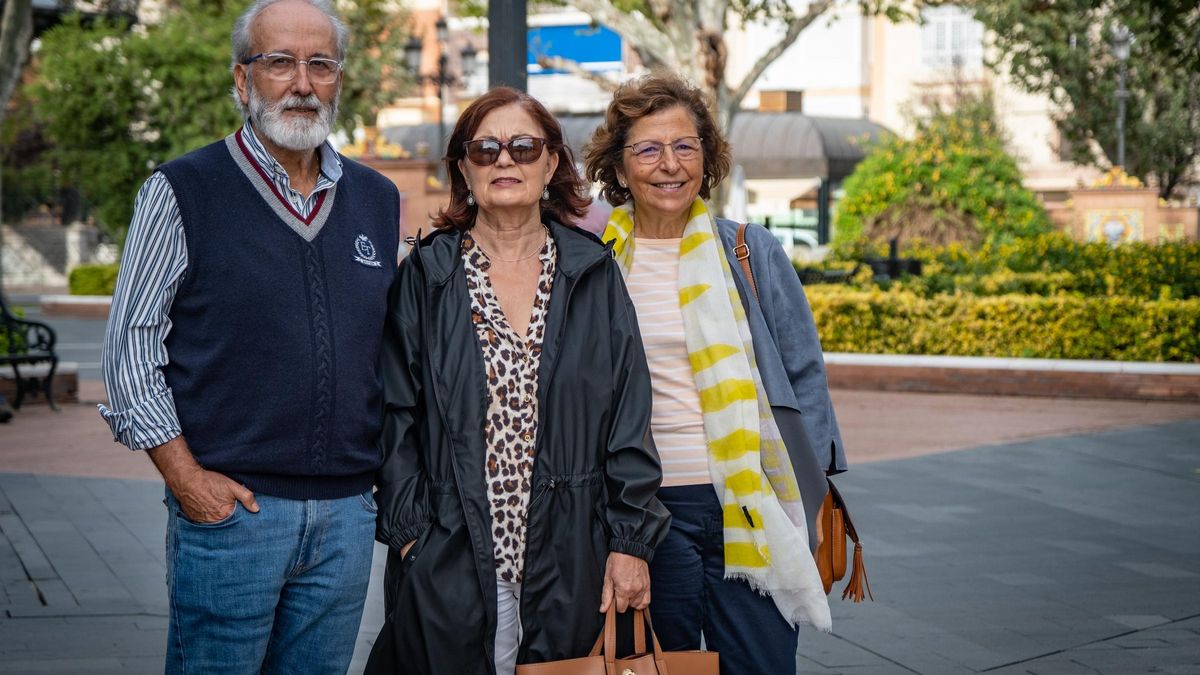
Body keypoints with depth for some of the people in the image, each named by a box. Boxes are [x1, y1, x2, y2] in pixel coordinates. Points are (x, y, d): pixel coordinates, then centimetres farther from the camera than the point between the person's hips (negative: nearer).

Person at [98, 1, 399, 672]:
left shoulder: (378, 200, 12)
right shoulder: (183, 192, -2)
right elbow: (132, 341, -3)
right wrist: (185, 476, -10)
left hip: (347, 513, 4)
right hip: (228, 507, -4)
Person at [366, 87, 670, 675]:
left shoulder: (593, 275, 6)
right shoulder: (426, 277, 3)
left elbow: (630, 419, 5)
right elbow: (397, 418, 2)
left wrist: (630, 539, -1)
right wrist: (408, 533, -5)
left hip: (569, 560, 1)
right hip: (448, 562, -1)